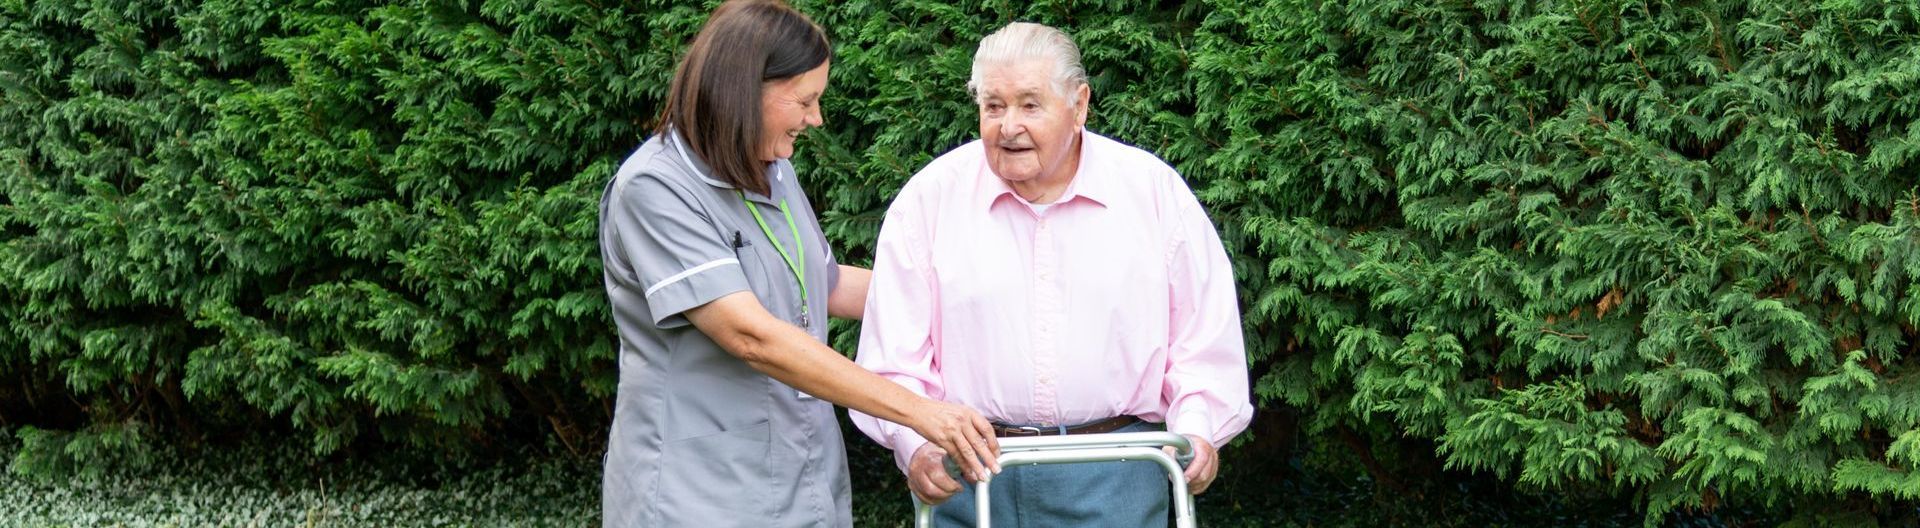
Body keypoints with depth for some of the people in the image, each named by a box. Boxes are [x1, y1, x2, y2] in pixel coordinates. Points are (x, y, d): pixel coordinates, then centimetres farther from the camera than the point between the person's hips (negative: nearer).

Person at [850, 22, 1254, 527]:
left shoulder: (1155, 190, 2)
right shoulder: (930, 198, 0)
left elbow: (1206, 332, 6)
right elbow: (893, 352, -1)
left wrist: (1196, 427, -8)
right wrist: (915, 443, -15)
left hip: (1113, 481, 0)